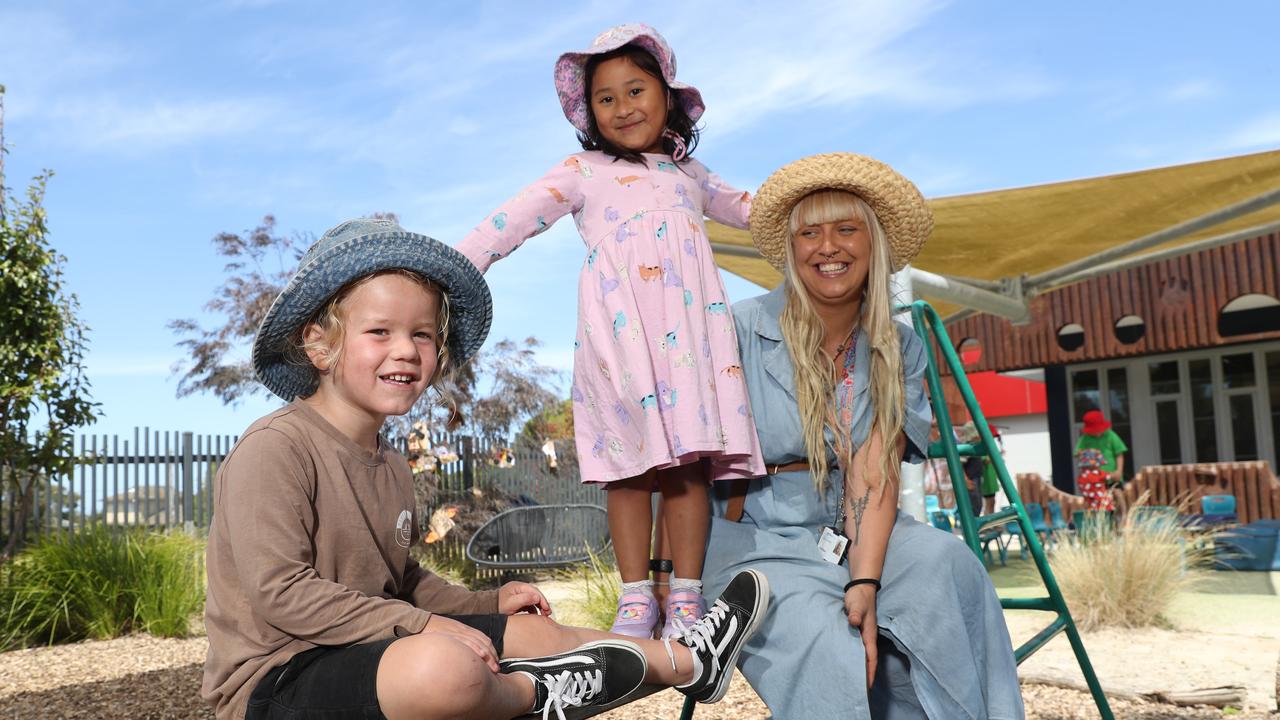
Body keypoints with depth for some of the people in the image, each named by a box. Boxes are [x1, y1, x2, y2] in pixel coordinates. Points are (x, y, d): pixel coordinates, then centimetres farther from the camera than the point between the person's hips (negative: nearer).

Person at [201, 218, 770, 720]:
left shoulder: (390, 466, 13)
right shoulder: (274, 449, -17)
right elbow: (280, 592, -23)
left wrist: (486, 604, 17)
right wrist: (421, 626, -23)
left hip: (367, 647, 9)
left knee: (535, 630, 10)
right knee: (444, 666, -36)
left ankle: (687, 662, 26)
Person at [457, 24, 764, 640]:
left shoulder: (689, 173, 25)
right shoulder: (584, 172, 14)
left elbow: (745, 207, 40)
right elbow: (516, 218, 5)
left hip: (689, 324, 3)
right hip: (618, 331, -2)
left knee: (690, 461, -2)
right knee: (630, 464, -4)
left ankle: (686, 596, 4)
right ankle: (636, 599, 3)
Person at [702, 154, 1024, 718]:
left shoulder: (901, 351, 2)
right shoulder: (744, 329, -7)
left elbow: (875, 475, -10)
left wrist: (864, 584, -24)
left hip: (853, 538, 3)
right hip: (757, 539, -3)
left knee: (946, 562, -26)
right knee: (827, 648, -30)